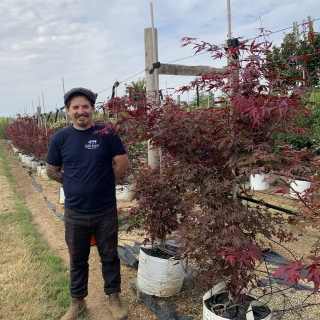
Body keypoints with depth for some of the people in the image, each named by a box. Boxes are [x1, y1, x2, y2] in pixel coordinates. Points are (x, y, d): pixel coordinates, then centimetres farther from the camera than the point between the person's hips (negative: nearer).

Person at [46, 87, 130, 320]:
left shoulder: (107, 134, -8)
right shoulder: (60, 138, -1)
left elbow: (122, 164, -4)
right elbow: (52, 171, 8)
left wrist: (103, 184, 3)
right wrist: (76, 184, 4)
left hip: (106, 211, -1)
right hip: (74, 212, 2)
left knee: (109, 256, 14)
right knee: (77, 259, 17)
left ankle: (114, 298, 34)